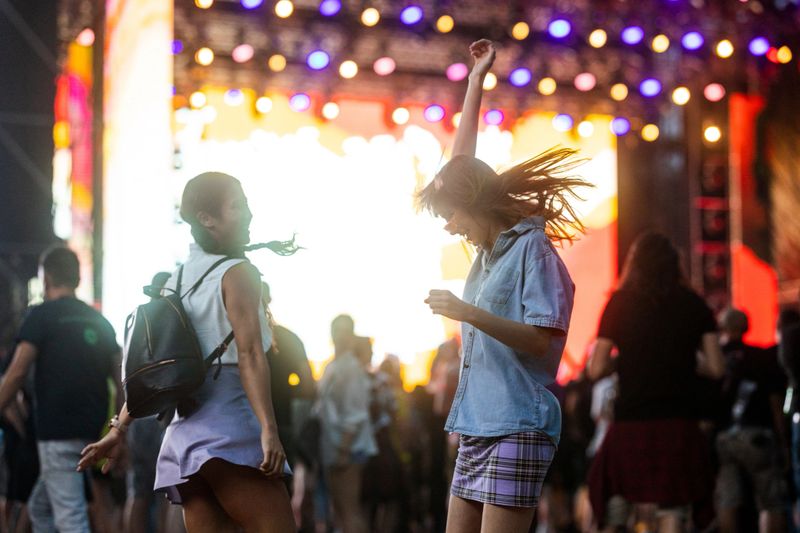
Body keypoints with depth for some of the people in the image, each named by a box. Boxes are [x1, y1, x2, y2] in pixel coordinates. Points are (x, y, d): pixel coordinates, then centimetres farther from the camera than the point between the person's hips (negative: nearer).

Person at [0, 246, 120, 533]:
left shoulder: (41, 316, -5)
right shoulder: (99, 321, 14)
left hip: (58, 431, -7)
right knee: (40, 506, 21)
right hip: (93, 431, 7)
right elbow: (120, 377, 12)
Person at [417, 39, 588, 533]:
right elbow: (461, 166, 22)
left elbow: (541, 340, -15)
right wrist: (476, 80, 24)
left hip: (517, 429, -8)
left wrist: (469, 313, -23)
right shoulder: (489, 249, 15)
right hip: (476, 427, 9)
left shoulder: (532, 247, -8)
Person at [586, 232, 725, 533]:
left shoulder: (620, 302, 3)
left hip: (630, 421, 0)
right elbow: (716, 368, 3)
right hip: (679, 423, 1)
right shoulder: (694, 305, 6)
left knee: (616, 504, 10)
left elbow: (596, 370, -2)